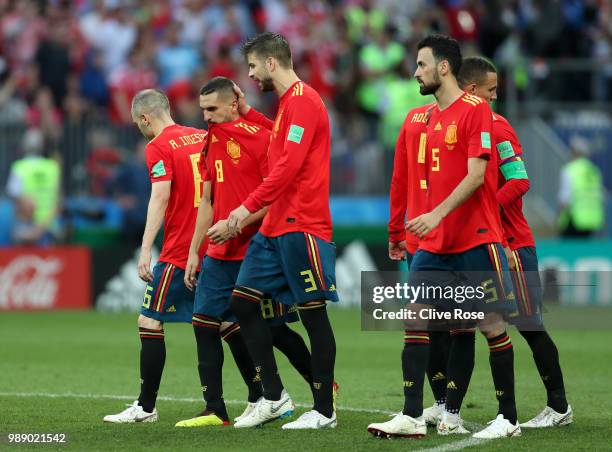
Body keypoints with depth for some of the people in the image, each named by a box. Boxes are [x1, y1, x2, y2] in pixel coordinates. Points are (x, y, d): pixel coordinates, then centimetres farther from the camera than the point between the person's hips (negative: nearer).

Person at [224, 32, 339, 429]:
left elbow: (290, 163, -21)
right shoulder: (288, 101, 16)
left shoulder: (303, 99, -13)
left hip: (301, 226, -10)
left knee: (313, 314, -4)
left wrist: (250, 206, -20)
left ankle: (325, 411, 1)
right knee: (243, 301, 7)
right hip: (275, 227, 10)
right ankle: (274, 397, 11)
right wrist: (248, 112, 30)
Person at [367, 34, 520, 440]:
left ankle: (509, 419, 6)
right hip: (436, 240, 8)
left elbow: (476, 175, -18)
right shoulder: (433, 116, 14)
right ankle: (412, 417, -1)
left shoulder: (475, 110, -10)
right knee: (415, 317, -1)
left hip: (475, 239, -8)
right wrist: (428, 222, 16)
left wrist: (437, 215, -26)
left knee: (491, 323, -2)